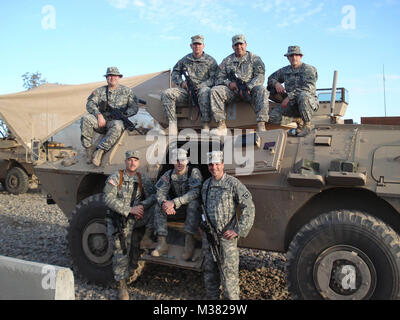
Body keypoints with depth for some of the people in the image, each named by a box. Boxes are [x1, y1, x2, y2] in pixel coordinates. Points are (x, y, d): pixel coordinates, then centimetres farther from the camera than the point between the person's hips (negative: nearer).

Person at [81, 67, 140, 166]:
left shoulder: (127, 91, 15)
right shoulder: (99, 91, 16)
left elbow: (134, 107, 9)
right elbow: (90, 104, 4)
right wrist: (98, 115, -15)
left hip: (115, 121, -2)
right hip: (101, 121, 2)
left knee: (117, 125, -40)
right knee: (86, 119, -29)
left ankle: (99, 151, -34)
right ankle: (88, 149, -20)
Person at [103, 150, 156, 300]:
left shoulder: (142, 178, 7)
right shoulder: (115, 177, -4)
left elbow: (153, 195, -2)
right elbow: (109, 199, -15)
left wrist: (142, 206, -22)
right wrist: (129, 209, -22)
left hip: (135, 218, 3)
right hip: (118, 220, -3)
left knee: (155, 208, -21)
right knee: (121, 252, -3)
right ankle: (122, 285, 13)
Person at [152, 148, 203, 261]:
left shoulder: (194, 172, -12)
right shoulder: (169, 174, 1)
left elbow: (195, 192, -26)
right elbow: (160, 192, -4)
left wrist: (174, 202, -34)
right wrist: (164, 203, -30)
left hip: (191, 208, -4)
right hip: (176, 209, 4)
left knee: (194, 204, -35)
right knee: (158, 207, -17)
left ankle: (189, 241, -33)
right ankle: (162, 244, -19)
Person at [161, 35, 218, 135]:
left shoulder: (210, 60, 8)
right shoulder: (185, 59, 18)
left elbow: (215, 78, -1)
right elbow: (175, 72, 27)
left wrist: (200, 86, -15)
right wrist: (181, 82, 6)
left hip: (202, 88, -3)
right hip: (186, 91, 4)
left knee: (204, 92, -42)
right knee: (166, 94, -21)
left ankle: (206, 126, -38)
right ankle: (172, 125, -24)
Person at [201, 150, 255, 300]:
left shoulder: (233, 183, -10)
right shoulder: (206, 184, 10)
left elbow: (249, 206, -13)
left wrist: (239, 230, -15)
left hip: (226, 236, -6)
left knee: (228, 270, -1)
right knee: (209, 269, 16)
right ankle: (212, 296, 32)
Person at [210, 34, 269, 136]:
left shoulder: (254, 58, 10)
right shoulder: (227, 61, 17)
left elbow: (260, 76, -3)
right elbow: (219, 78, 12)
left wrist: (247, 87, -20)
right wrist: (229, 83, -11)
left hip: (250, 88, -2)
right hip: (232, 89, 2)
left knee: (261, 90, -34)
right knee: (215, 90, -24)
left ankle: (261, 126, -42)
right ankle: (222, 126, -30)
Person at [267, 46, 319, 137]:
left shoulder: (308, 69, -4)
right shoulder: (285, 70, 13)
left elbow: (307, 88, -19)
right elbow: (271, 78, 26)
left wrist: (289, 97, -25)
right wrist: (276, 83, 0)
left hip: (309, 101, -5)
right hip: (291, 104, 5)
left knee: (303, 96, -42)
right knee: (273, 117, -19)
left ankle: (307, 125, -19)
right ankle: (299, 120, 4)